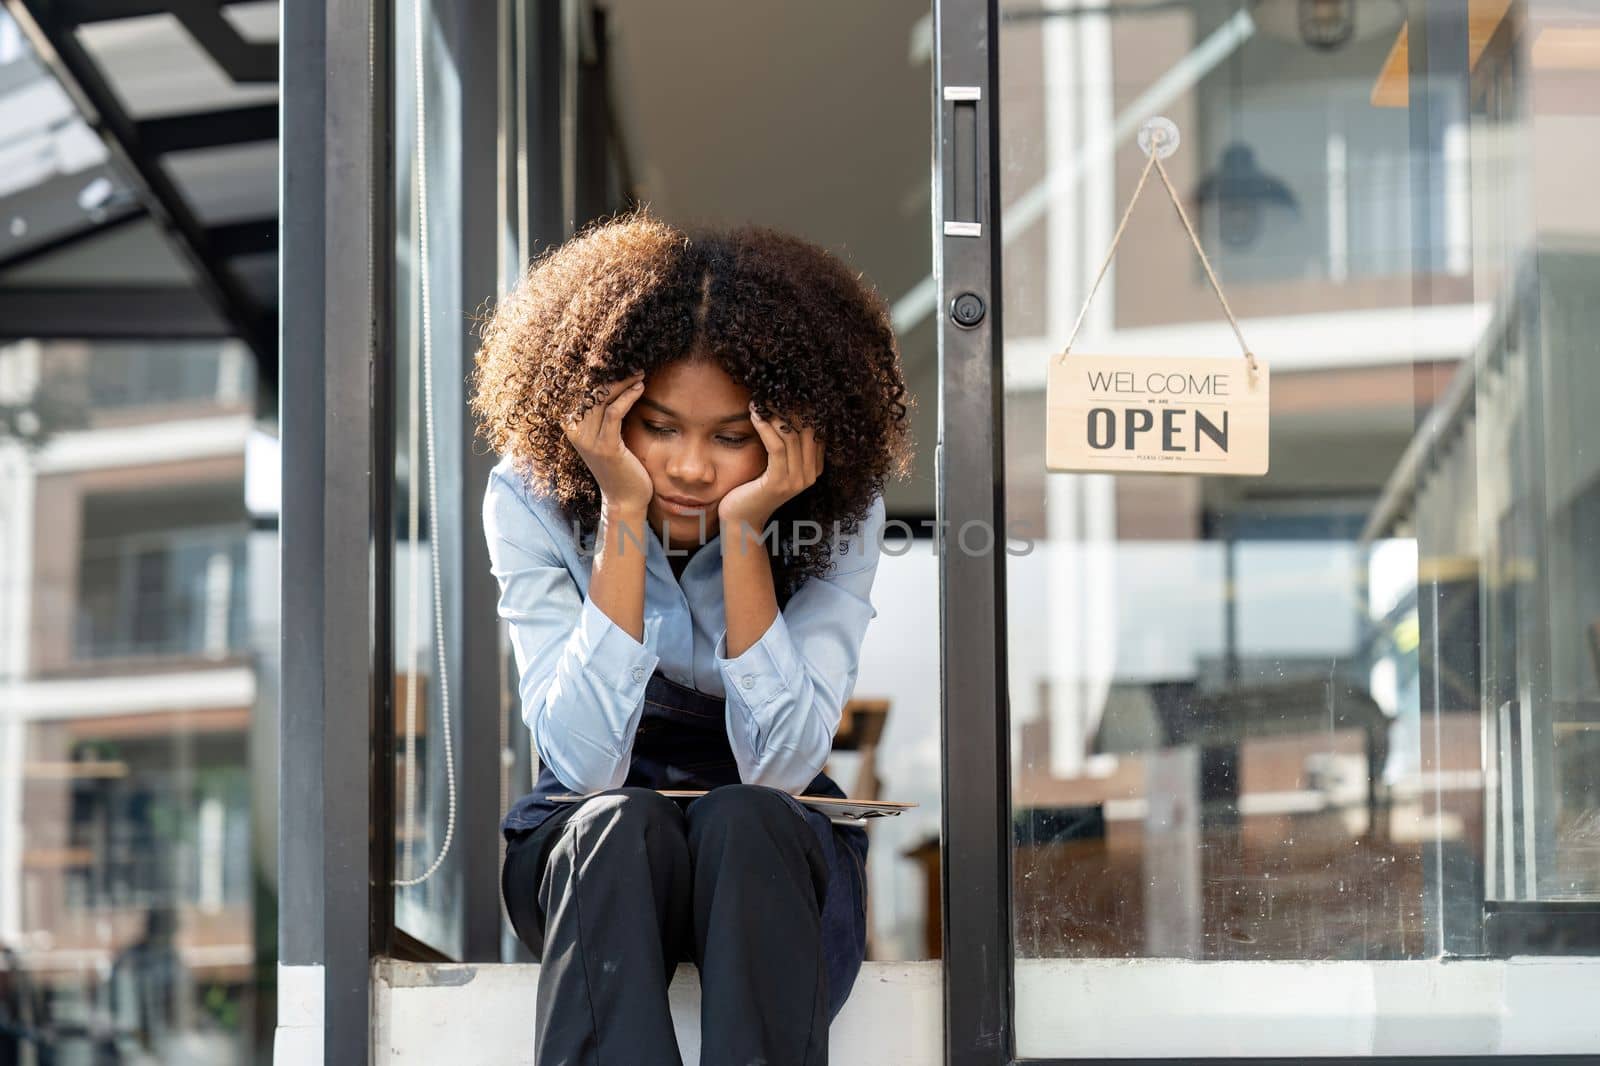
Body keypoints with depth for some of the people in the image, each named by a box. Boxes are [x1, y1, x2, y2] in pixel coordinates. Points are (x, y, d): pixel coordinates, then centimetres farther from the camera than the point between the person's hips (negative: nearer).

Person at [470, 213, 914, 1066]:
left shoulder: (841, 513, -14)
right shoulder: (533, 499, -15)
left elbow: (780, 768, -23)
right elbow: (585, 764, -25)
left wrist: (744, 532, -30)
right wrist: (623, 517, -30)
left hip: (772, 850, 0)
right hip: (588, 853, 0)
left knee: (738, 821, -34)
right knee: (622, 826, -34)